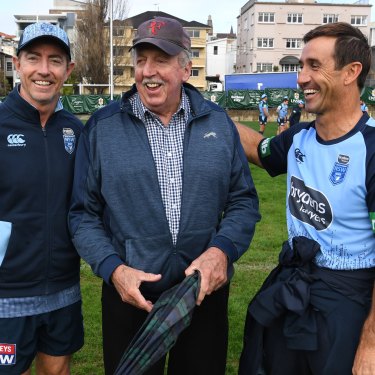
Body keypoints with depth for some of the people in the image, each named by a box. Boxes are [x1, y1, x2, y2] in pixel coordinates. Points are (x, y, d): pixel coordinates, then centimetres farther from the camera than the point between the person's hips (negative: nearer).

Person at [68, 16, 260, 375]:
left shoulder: (218, 123, 1)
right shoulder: (101, 127, -3)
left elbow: (243, 200, 4)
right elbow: (84, 213, 0)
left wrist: (221, 250, -13)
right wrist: (112, 268, -14)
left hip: (206, 289, 2)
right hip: (131, 294, -1)